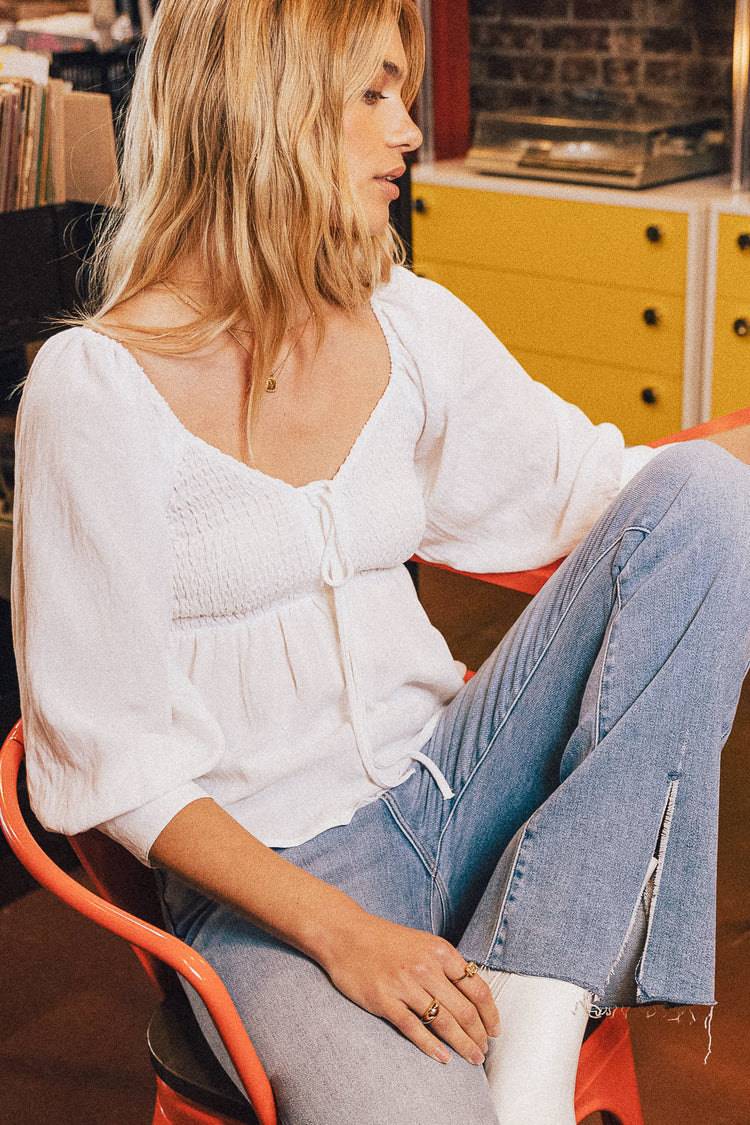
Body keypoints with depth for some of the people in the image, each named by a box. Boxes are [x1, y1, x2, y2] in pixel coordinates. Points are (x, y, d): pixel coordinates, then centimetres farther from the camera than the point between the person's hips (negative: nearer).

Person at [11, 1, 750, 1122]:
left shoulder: (407, 323, 5)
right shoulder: (95, 386, -10)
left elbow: (590, 481, 15)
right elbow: (110, 755, -10)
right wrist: (335, 930, -18)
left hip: (449, 788, 7)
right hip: (263, 864, -6)